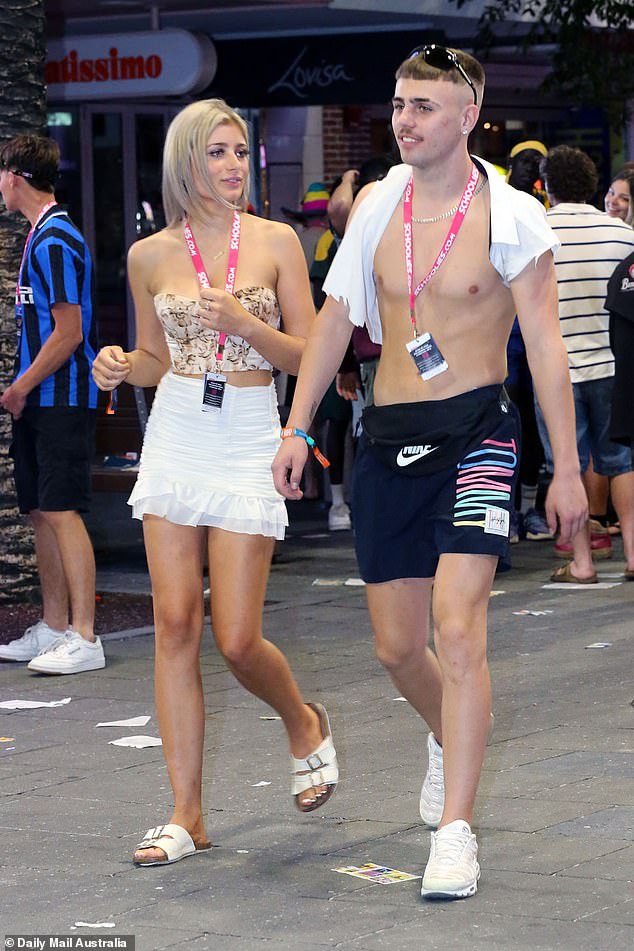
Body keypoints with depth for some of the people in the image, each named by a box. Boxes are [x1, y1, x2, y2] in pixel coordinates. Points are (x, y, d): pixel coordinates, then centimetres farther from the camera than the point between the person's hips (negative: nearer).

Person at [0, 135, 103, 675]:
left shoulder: (54, 241, -15)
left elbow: (69, 332, -19)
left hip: (63, 400, -10)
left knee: (63, 512, -11)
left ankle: (84, 639, -12)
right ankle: (54, 628, 18)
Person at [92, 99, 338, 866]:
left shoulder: (276, 242, -1)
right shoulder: (151, 256, 5)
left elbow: (309, 356, -1)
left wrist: (243, 322, -17)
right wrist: (118, 365, -5)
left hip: (248, 442, -2)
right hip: (175, 439, 2)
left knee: (236, 639, -6)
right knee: (176, 626, -3)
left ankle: (304, 725, 28)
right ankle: (186, 814, 3)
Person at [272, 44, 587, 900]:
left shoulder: (509, 218, -6)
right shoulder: (377, 208, 7)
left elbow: (546, 346, -5)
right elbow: (335, 320, 15)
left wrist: (567, 468, -7)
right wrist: (297, 429, 11)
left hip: (474, 434, -5)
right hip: (387, 440, 5)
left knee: (458, 625, -18)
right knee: (396, 645, 10)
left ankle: (456, 831, -15)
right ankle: (448, 737, 43)